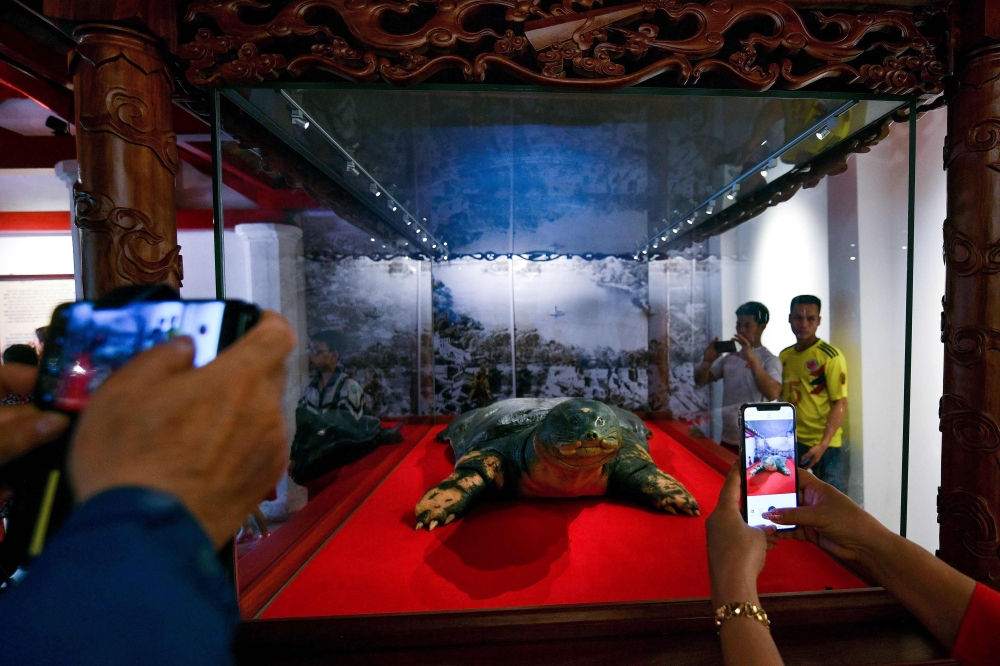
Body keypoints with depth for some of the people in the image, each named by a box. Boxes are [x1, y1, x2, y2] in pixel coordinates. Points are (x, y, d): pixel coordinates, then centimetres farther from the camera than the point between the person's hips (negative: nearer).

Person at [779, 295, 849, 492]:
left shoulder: (830, 356, -8)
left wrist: (822, 445, -20)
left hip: (824, 445, -5)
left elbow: (840, 404, -12)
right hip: (791, 442, 5)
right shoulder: (784, 356, 7)